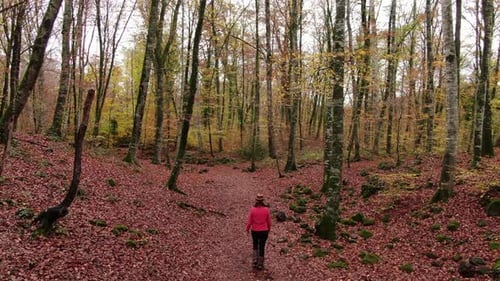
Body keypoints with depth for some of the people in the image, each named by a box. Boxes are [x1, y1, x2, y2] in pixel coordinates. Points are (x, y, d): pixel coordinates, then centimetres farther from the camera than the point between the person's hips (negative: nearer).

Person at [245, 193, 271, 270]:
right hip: (264, 231, 0)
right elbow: (269, 221, -3)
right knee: (262, 247, 13)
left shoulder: (253, 209, -16)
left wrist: (247, 229, 11)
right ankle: (260, 264, 23)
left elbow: (250, 221, -8)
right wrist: (269, 229, 16)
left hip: (255, 231, 0)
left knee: (255, 245, 25)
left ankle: (255, 261, 17)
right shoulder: (266, 209, -14)